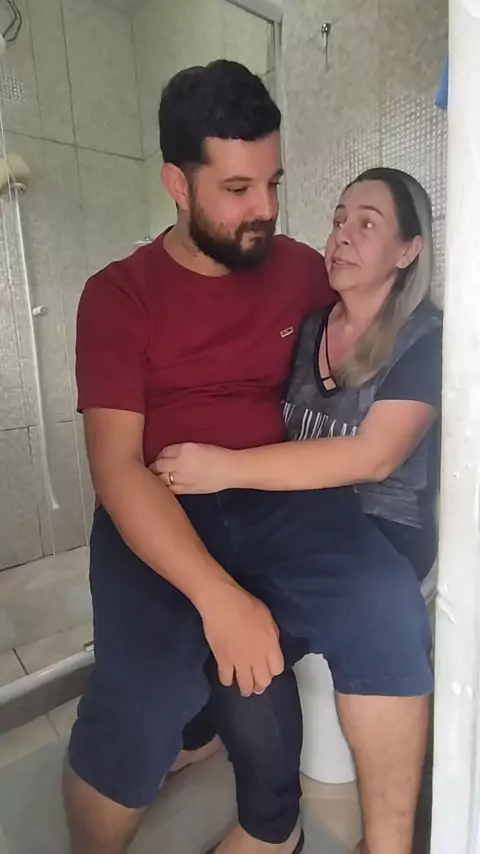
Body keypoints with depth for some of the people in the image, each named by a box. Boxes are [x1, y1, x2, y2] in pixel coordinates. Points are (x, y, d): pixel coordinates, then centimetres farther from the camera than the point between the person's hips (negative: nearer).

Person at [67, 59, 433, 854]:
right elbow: (117, 468, -12)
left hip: (280, 499, 3)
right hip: (158, 519, -1)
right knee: (136, 712, -24)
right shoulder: (119, 294, -2)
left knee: (389, 609, -26)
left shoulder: (301, 268, 9)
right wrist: (217, 595, -23)